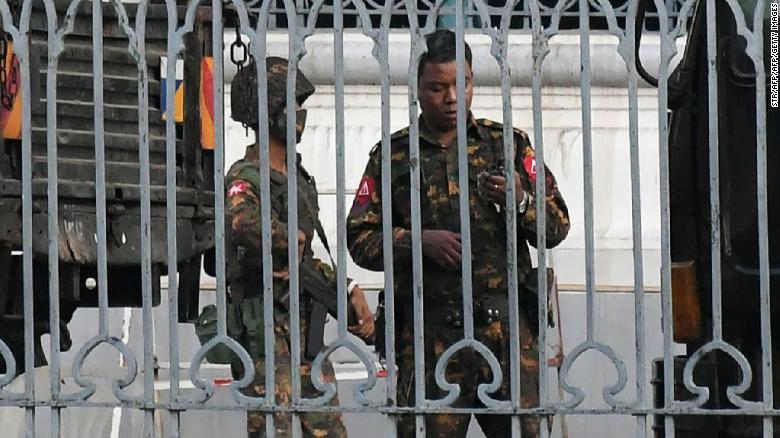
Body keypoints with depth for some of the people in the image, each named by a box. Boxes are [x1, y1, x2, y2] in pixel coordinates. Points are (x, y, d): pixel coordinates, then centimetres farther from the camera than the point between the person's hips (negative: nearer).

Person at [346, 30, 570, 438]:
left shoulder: (509, 144, 12)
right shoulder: (392, 155, 10)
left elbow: (557, 227, 9)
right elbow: (360, 240, 6)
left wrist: (521, 200, -11)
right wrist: (419, 240, -10)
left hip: (507, 327, 1)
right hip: (429, 332, 0)